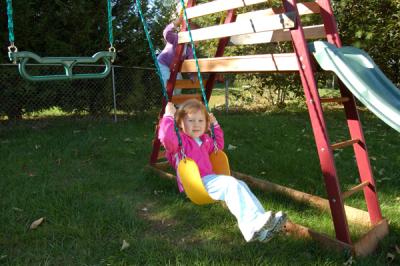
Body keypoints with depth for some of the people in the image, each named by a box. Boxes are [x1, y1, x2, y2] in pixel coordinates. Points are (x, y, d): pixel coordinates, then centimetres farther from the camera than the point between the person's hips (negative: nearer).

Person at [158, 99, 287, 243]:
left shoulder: (204, 140, 21)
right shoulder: (179, 140, -5)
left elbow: (218, 145, 39)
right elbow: (166, 137, -27)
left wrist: (216, 125, 30)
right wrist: (168, 116, -23)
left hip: (209, 179, 9)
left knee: (240, 185, -10)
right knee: (230, 184, -28)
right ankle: (251, 227, -40)